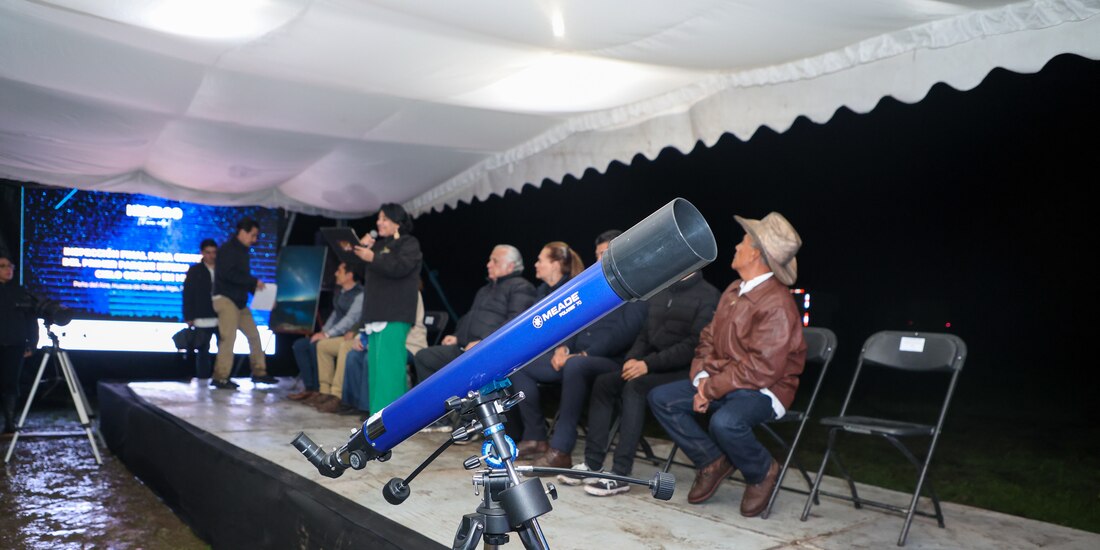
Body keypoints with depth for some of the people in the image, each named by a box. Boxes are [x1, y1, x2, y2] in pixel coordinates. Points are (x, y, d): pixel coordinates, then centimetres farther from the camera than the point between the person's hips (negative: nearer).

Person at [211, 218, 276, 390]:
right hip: (225, 299, -9)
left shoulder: (242, 251, 17)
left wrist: (256, 289, 6)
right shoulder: (228, 249, -10)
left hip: (240, 301, 9)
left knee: (254, 335, 9)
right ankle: (220, 378, -5)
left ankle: (259, 372, 17)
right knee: (229, 338, -11)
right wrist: (254, 281, -20)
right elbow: (228, 274, -23)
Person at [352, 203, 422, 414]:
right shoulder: (379, 244, 24)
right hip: (376, 311, 8)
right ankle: (378, 411, 10)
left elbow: (400, 267, -17)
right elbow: (365, 271, 23)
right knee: (375, 362, 6)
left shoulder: (409, 243, 1)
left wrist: (373, 258, -21)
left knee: (388, 362, -14)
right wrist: (363, 248, 9)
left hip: (395, 313, -8)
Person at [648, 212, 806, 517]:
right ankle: (712, 461, 6)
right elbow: (709, 338, 13)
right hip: (721, 382, 9)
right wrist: (702, 379, -5)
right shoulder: (734, 291, 9)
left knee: (725, 422, -38)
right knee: (660, 398, -4)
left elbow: (762, 368, -25)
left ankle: (762, 471, -3)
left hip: (763, 390, -8)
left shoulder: (777, 303, -20)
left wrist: (711, 389, -20)